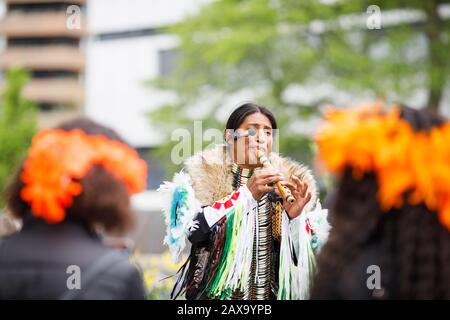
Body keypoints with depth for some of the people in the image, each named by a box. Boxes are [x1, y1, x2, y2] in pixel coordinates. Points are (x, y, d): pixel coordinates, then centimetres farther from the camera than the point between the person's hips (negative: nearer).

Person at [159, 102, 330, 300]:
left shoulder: (288, 182, 7)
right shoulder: (202, 176, 3)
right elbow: (192, 230, -12)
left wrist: (295, 217, -11)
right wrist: (246, 194, -15)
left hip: (271, 293, 2)